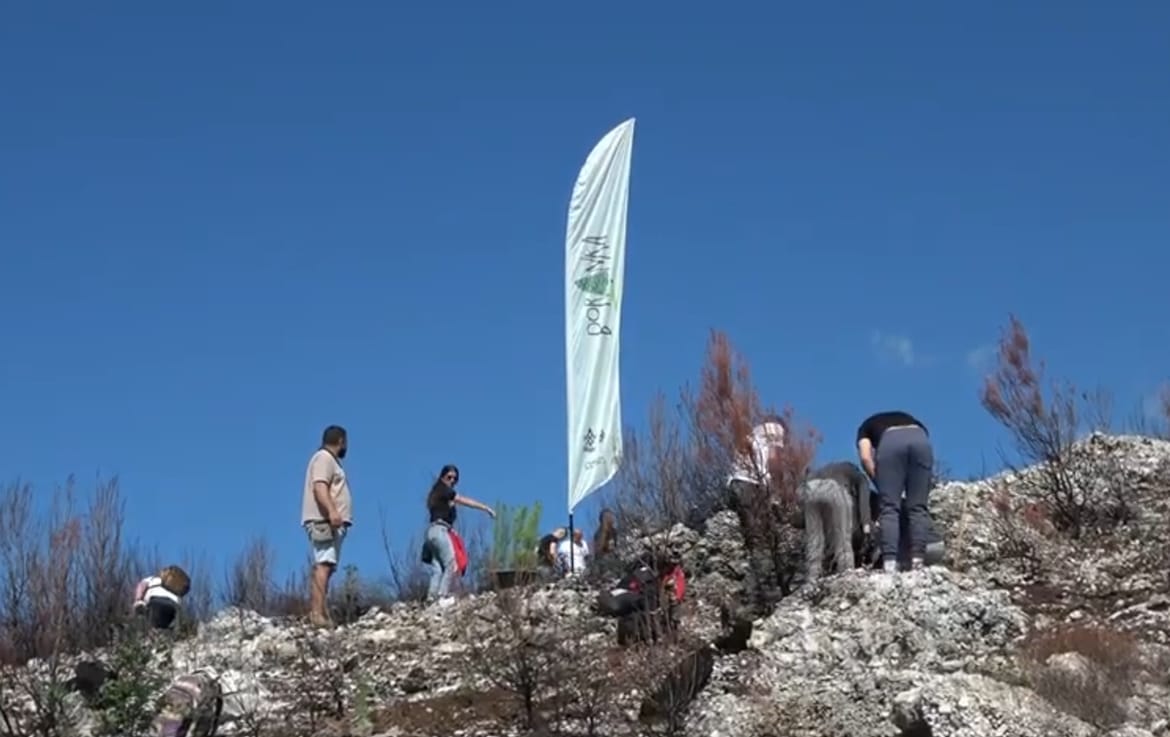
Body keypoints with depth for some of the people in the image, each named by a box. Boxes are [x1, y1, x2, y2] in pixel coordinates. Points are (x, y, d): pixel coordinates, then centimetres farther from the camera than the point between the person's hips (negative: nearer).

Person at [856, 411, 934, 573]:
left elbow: (865, 457, 15)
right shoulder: (908, 418, 44)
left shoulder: (867, 426, 35)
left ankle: (890, 561, -15)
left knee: (890, 507, -2)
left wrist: (880, 482, 20)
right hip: (921, 440, 2)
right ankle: (918, 559, -6)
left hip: (890, 441, -2)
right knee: (919, 506, 5)